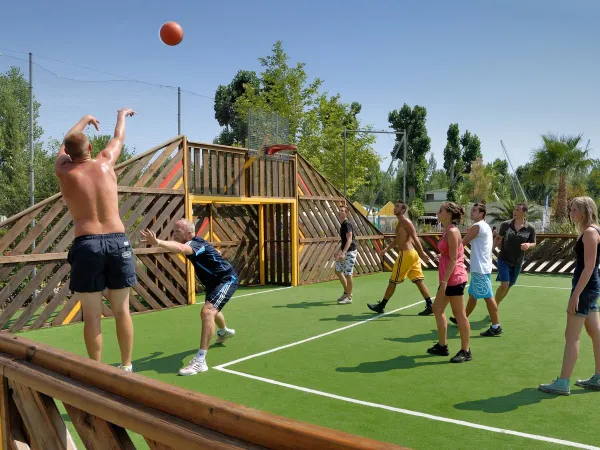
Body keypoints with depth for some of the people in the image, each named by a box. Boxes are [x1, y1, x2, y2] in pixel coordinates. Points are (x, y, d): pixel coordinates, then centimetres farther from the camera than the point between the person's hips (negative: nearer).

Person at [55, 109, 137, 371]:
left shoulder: (63, 171, 5)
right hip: (117, 241, 2)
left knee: (92, 315, 4)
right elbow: (119, 138, 28)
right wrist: (122, 115, 47)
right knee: (121, 311, 10)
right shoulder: (104, 163, 7)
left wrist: (85, 120, 44)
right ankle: (127, 366, 19)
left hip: (87, 244, -1)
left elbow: (66, 144, 27)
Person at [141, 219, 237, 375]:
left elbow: (180, 248, -58)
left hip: (227, 279, -11)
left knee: (207, 312, -31)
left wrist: (157, 242, -71)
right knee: (211, 310, 33)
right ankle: (225, 331, 68)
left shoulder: (196, 243, -33)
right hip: (214, 281, 11)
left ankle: (200, 361, -30)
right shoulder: (192, 243, -6)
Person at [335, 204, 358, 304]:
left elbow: (349, 240, -24)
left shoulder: (347, 224, -16)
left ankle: (349, 297, 8)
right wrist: (339, 251, 27)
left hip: (350, 252, -10)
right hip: (344, 252, 10)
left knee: (347, 274, -4)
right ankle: (346, 292, 29)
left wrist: (343, 253, -32)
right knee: (338, 271, 16)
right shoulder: (342, 225, 13)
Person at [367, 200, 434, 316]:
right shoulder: (401, 223, 19)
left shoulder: (405, 221, -12)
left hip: (406, 254, -10)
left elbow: (415, 238, -18)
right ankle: (430, 306, 7)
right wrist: (387, 249, 22)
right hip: (411, 253, 10)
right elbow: (398, 239, 28)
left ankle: (381, 306, 10)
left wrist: (422, 253, -22)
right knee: (419, 281, 8)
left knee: (393, 281, 0)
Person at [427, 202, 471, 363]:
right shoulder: (447, 230, 12)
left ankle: (466, 351, 12)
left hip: (454, 278, -10)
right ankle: (442, 346, 27)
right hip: (448, 278, 10)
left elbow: (453, 259, -19)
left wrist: (444, 281, -20)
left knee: (459, 314, 0)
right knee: (437, 309, 16)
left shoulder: (452, 231, -16)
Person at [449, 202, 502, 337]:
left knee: (488, 297, -6)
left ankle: (496, 326, -2)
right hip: (479, 268, 10)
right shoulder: (485, 226, 16)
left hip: (480, 269, -10)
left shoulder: (477, 226, -14)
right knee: (472, 295, 18)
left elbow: (461, 243, -12)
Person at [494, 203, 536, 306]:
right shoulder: (506, 225, -7)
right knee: (504, 284, -14)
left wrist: (528, 245, -18)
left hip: (517, 262, 2)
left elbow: (533, 243, 5)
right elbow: (498, 238, 7)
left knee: (509, 286, 13)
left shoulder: (530, 228, -6)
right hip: (504, 259, -2)